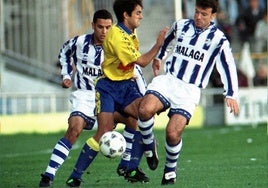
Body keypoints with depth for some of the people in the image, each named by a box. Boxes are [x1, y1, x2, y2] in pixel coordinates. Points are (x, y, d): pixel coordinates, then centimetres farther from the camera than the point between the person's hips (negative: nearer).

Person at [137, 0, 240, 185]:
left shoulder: (218, 39, 0)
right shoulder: (181, 25, 11)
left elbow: (228, 67, 0)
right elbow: (168, 39, 33)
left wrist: (231, 94, -7)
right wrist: (158, 57, 43)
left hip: (189, 91, -3)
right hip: (167, 80, 3)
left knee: (173, 133, -19)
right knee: (145, 109, -29)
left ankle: (170, 172, 8)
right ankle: (148, 147, -2)